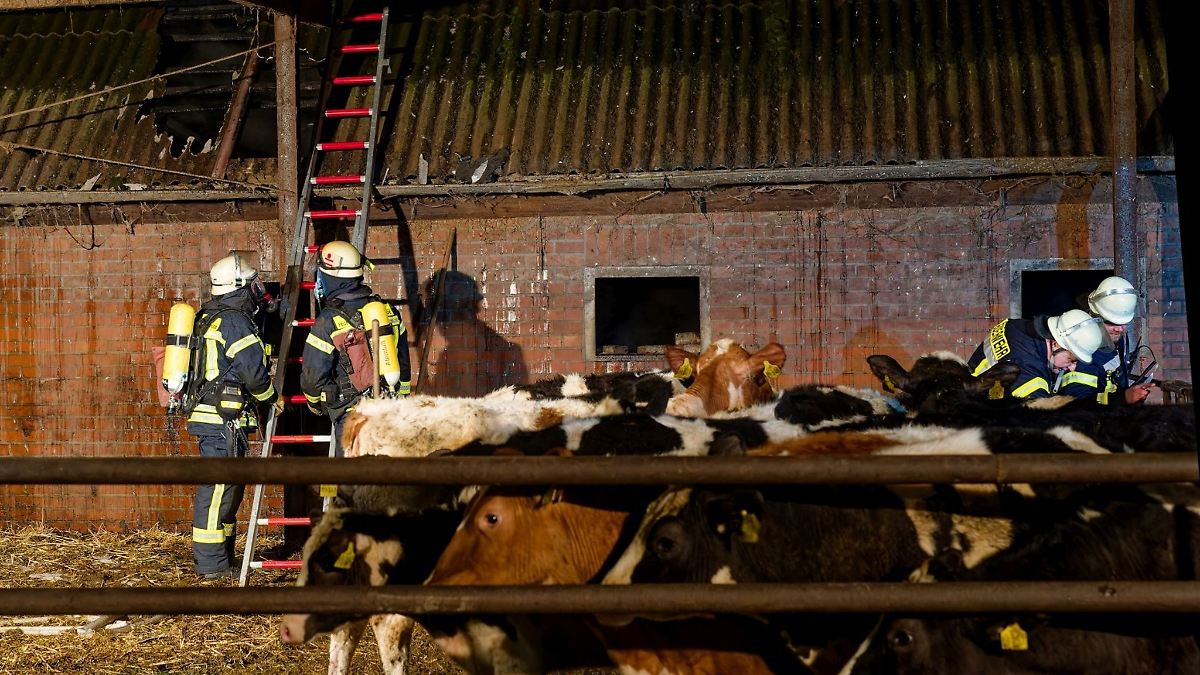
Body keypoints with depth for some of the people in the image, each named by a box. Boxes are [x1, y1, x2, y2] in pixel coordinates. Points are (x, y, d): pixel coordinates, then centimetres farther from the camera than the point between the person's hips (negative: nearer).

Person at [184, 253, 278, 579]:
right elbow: (253, 370, -16)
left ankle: (221, 555, 23)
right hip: (223, 420, -10)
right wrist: (272, 397, 1)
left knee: (229, 484, 16)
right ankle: (211, 563, -5)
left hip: (211, 417, 10)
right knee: (218, 486, -7)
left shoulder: (209, 317, 17)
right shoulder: (234, 321, -14)